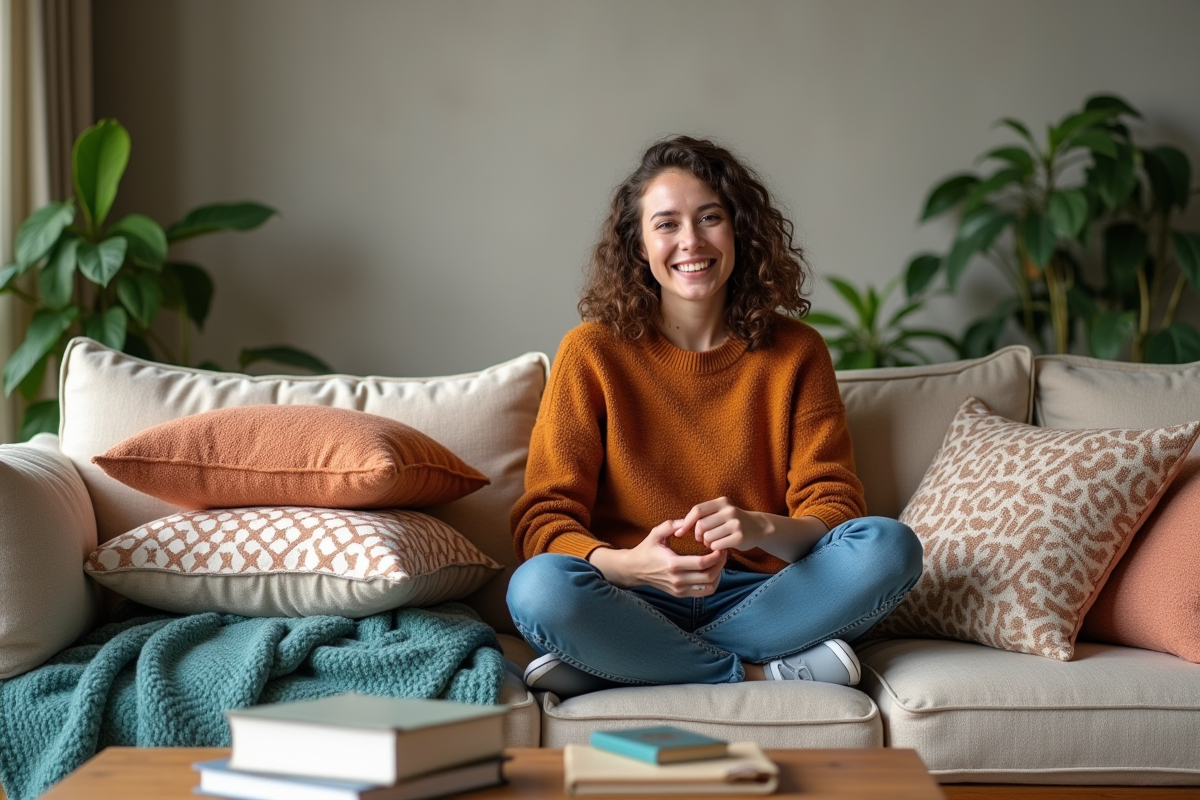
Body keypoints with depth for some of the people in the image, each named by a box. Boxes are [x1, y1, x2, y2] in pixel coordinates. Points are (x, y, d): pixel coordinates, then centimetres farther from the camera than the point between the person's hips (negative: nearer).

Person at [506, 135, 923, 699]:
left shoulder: (795, 352, 5)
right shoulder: (594, 351, 0)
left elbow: (834, 507, 1)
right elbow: (543, 520, -5)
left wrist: (762, 529, -23)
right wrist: (630, 563, -27)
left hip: (761, 599, 3)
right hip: (635, 603, -2)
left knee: (890, 547, -25)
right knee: (538, 587, -33)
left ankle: (606, 666, -21)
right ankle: (763, 675, -19)